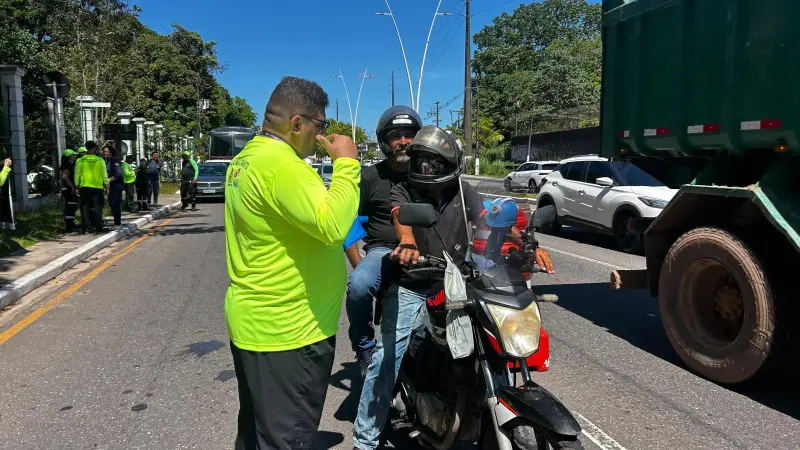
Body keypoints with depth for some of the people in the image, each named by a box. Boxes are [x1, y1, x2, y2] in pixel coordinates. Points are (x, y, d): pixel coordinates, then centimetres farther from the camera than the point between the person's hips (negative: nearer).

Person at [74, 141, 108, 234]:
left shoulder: (80, 161, -1)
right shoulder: (100, 160, -2)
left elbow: (77, 175, 3)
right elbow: (104, 175, 0)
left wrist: (77, 187, 12)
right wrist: (107, 187, 8)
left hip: (84, 188, 1)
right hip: (98, 188, -1)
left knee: (85, 208, 7)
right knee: (97, 208, 5)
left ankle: (85, 228, 6)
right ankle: (98, 227, 4)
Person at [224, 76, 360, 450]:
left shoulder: (246, 158, 12)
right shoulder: (281, 165, -22)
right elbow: (332, 225, -30)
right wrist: (346, 163, -19)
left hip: (254, 324, 10)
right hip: (288, 333, -10)